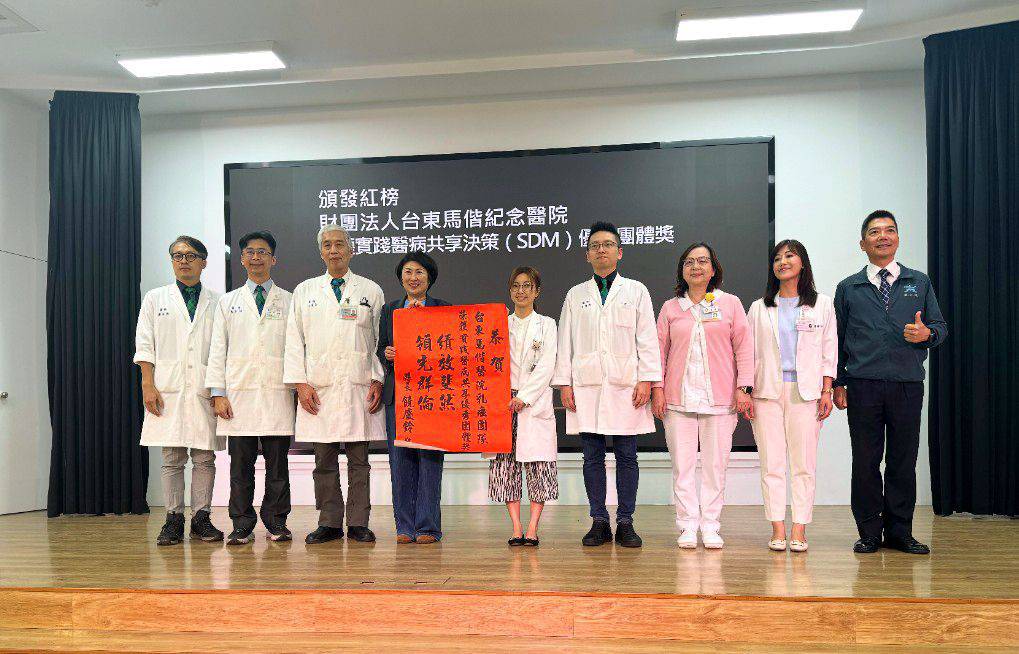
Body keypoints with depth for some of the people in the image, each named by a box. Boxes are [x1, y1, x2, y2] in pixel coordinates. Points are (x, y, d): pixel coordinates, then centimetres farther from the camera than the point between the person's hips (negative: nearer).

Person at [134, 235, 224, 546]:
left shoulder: (217, 302, 11)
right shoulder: (155, 299, 12)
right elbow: (144, 347, 8)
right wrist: (148, 386, -3)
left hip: (205, 390, 0)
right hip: (168, 390, 0)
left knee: (204, 458, 1)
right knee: (172, 459, 1)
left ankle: (201, 517, 9)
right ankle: (174, 519, 8)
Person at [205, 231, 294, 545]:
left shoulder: (288, 302, 10)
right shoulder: (228, 302, 14)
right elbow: (218, 350, 9)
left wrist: (299, 388, -1)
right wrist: (218, 393, 0)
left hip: (277, 393, -1)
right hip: (239, 393, 1)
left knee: (277, 463, 2)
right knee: (241, 464, 3)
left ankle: (276, 523, 12)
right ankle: (242, 526, 12)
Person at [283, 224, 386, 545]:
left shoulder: (371, 290, 10)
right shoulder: (305, 290, 13)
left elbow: (381, 340, 7)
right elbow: (294, 341, 8)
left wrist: (378, 381, -3)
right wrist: (300, 383, -2)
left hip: (359, 387, -1)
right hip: (318, 389, 1)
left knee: (359, 460, 3)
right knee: (324, 461, 5)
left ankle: (358, 523, 11)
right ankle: (329, 524, 14)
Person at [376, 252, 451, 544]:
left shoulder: (444, 309, 6)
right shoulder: (389, 310, 15)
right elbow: (380, 349, 14)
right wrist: (387, 354, -6)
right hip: (397, 393, 3)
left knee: (429, 458, -2)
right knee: (400, 460, 4)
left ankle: (428, 526, 7)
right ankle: (405, 526, 13)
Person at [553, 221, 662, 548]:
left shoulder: (636, 291, 10)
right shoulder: (575, 295, 14)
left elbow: (647, 339, 5)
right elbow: (565, 342, 10)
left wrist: (646, 380, -5)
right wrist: (564, 383, 2)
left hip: (626, 385, -1)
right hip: (586, 386, 1)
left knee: (626, 456, 1)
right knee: (592, 457, 3)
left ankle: (625, 523, 10)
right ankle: (599, 522, 12)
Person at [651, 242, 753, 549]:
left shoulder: (730, 304, 8)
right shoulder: (670, 308, 10)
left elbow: (744, 348, 5)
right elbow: (660, 351, 10)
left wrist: (744, 388, -2)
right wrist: (658, 389, 2)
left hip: (720, 397, 0)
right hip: (678, 397, 1)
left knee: (715, 463, 2)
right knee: (682, 464, 1)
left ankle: (710, 527, 12)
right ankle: (688, 526, 9)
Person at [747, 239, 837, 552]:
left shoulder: (822, 304, 10)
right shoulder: (759, 308, 13)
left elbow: (829, 351, 7)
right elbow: (750, 353, 10)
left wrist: (827, 391, -2)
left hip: (805, 391, -1)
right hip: (767, 391, 1)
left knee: (804, 464, -2)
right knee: (771, 463, 0)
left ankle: (799, 531, 4)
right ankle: (777, 530, 6)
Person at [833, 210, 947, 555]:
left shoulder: (920, 282, 13)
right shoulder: (848, 288, 10)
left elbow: (940, 326, 12)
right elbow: (838, 338, 9)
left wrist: (927, 333, -12)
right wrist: (838, 383, 3)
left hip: (907, 385, 1)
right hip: (863, 387, -1)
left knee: (904, 461, 5)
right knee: (865, 461, 2)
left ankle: (899, 532, 17)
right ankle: (869, 532, 13)